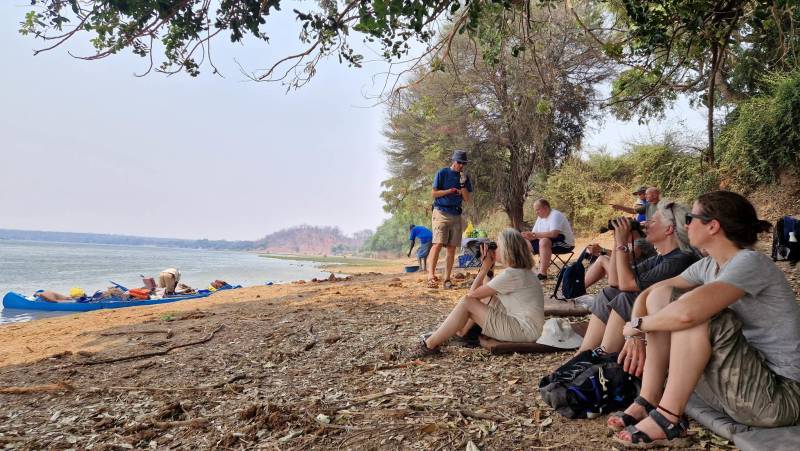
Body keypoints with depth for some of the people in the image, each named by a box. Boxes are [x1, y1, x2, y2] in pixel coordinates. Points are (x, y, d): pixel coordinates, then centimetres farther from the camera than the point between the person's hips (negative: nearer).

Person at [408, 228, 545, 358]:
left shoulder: (511, 275, -21)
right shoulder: (522, 270, 10)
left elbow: (472, 293, -14)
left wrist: (484, 268, -6)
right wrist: (487, 268, 3)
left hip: (523, 330, -10)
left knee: (466, 302, -11)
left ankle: (429, 345, -4)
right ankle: (460, 333, 24)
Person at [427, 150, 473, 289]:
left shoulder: (465, 177, 12)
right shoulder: (442, 173, 0)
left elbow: (467, 199, 6)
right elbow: (434, 193, -4)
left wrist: (463, 184, -7)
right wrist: (452, 191, -8)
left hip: (456, 215, 5)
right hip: (441, 213, -5)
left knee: (452, 248, 2)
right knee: (438, 244, -19)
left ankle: (447, 279, 6)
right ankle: (431, 275, -22)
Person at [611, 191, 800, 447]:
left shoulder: (750, 263, -21)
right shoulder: (708, 266, 4)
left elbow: (688, 312, -37)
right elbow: (647, 294, 9)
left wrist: (638, 324, -19)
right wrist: (636, 336, -9)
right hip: (740, 380, 8)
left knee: (691, 311, -28)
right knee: (660, 296, -2)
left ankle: (668, 419, -17)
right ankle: (648, 403, -4)